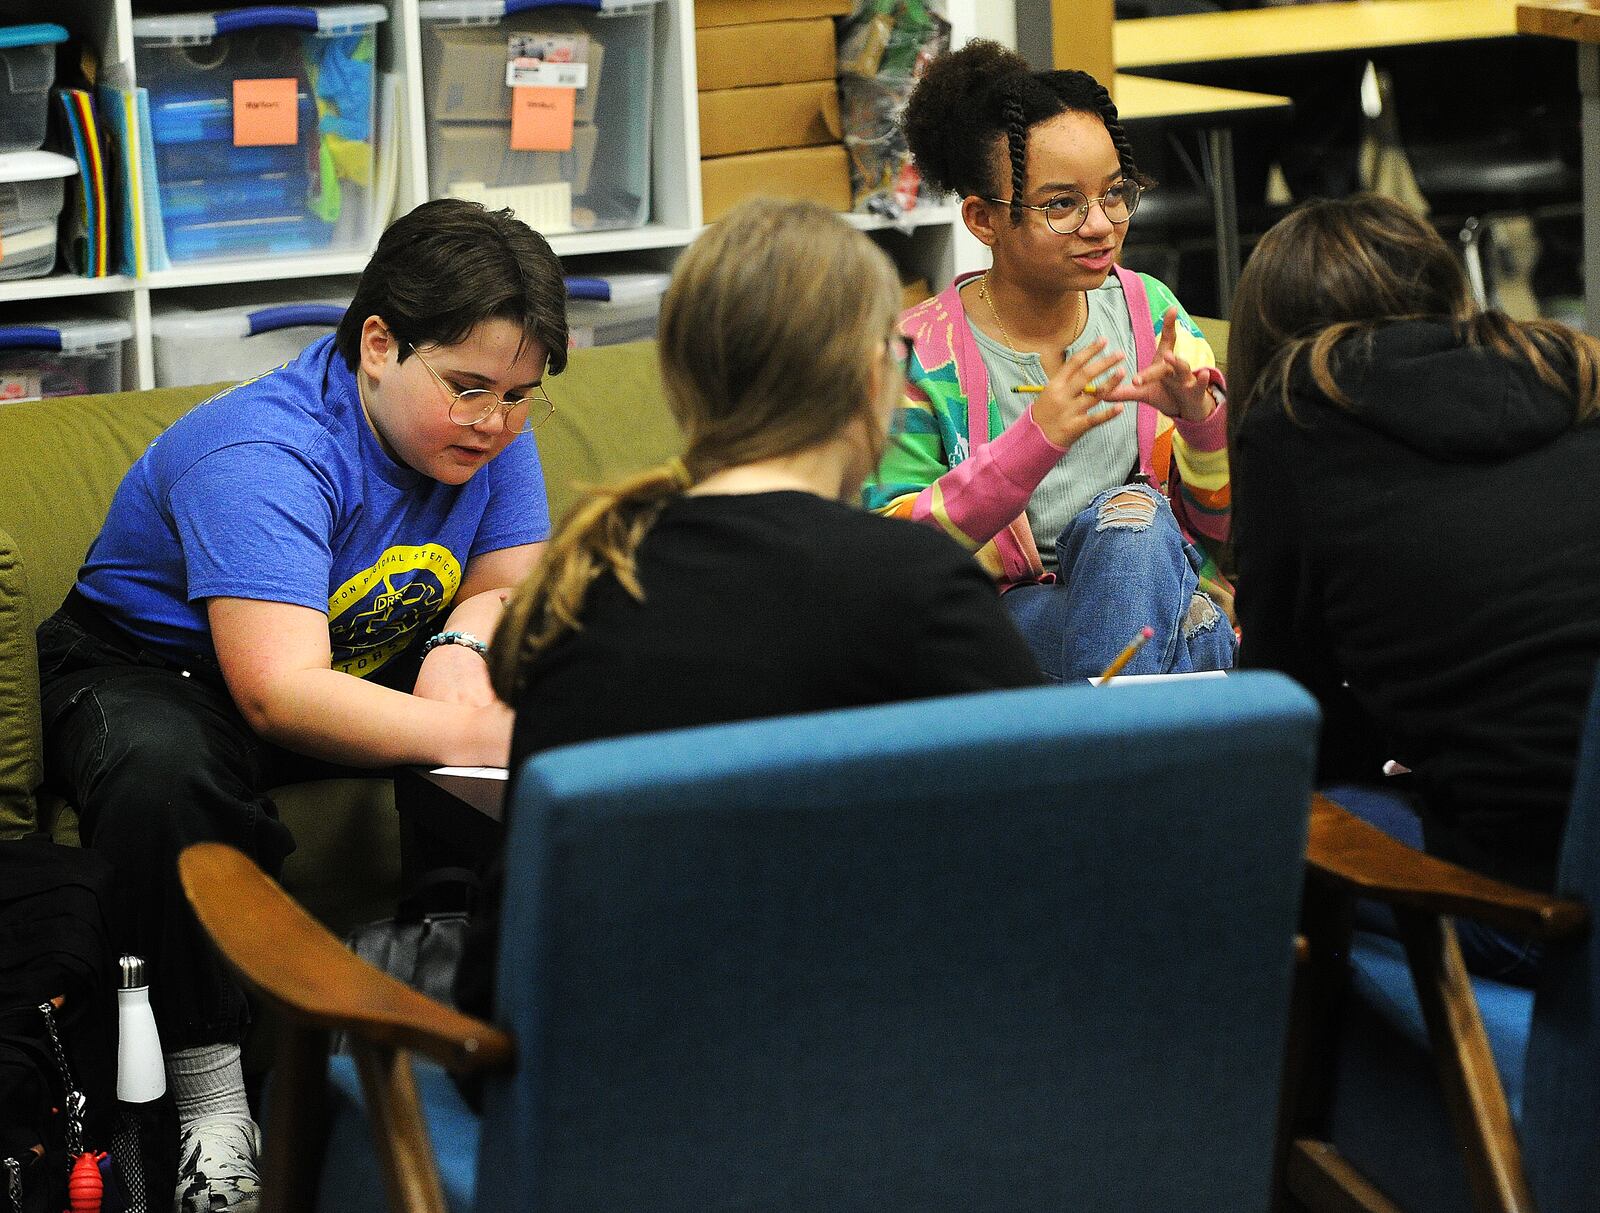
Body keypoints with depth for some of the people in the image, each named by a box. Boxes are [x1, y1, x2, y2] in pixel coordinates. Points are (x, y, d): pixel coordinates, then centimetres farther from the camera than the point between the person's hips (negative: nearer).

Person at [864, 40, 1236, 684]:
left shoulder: (1150, 312, 7)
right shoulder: (921, 355, -6)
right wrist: (1034, 439, -27)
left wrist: (1203, 418, -14)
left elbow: (1223, 521, 8)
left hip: (1170, 605, 4)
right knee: (1127, 512, -30)